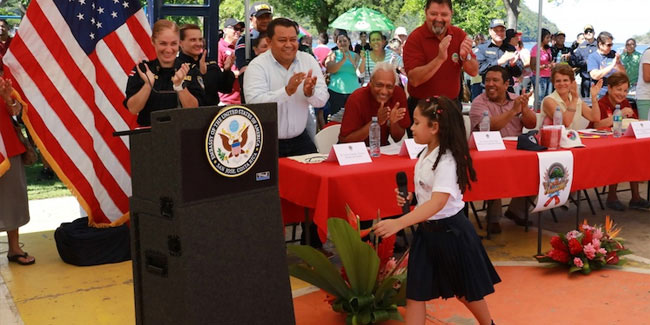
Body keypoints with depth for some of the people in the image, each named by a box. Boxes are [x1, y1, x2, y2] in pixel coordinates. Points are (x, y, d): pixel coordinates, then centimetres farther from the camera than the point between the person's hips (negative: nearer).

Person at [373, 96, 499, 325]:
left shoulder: (446, 161, -26)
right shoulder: (426, 154, 2)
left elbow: (438, 202, -38)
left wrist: (399, 223, -48)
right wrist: (409, 198, -3)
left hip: (450, 231, -8)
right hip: (427, 230, 8)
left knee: (464, 290, 14)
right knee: (415, 291, 5)